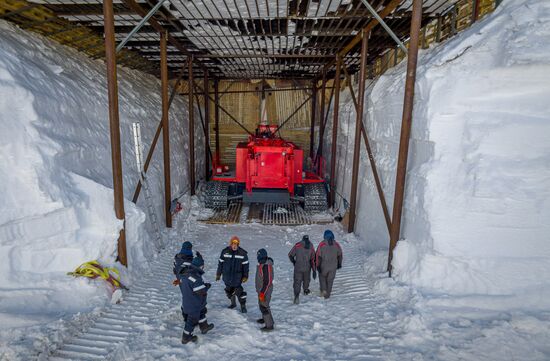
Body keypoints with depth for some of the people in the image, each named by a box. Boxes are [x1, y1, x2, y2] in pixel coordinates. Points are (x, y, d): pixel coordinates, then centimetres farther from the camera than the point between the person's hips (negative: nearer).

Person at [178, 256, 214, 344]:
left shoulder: (185, 273, -5)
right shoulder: (195, 277, -34)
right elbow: (202, 291, -30)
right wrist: (207, 286, -10)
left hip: (186, 301, 9)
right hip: (194, 304, -9)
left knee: (202, 311, 28)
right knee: (192, 320, 11)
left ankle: (204, 327, 46)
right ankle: (186, 337, 29)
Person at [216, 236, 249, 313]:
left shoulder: (243, 253, -9)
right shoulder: (225, 252, -5)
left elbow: (245, 265, -2)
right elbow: (220, 263, 4)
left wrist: (245, 276, -3)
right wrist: (218, 274, 7)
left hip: (237, 276, -3)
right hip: (227, 275, 3)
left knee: (239, 291, -6)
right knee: (229, 290, 16)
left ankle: (243, 306, 12)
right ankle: (233, 303, 38)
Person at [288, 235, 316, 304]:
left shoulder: (297, 245, -6)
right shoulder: (311, 246, -6)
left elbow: (290, 255, 1)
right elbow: (313, 259, -9)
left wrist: (294, 262, 19)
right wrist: (314, 270, -8)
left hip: (298, 268, -2)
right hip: (307, 268, 2)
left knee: (297, 282, 0)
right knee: (306, 279, 26)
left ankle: (296, 295, -19)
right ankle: (305, 290, 48)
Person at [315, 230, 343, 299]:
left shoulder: (322, 244, -16)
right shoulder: (336, 244, -6)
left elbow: (318, 256, -15)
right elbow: (340, 255, 4)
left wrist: (318, 266, -7)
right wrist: (339, 264, 18)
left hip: (323, 266, -2)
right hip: (333, 267, 2)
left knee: (322, 277, 25)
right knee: (330, 280, 17)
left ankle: (323, 290, 12)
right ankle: (327, 294, 26)